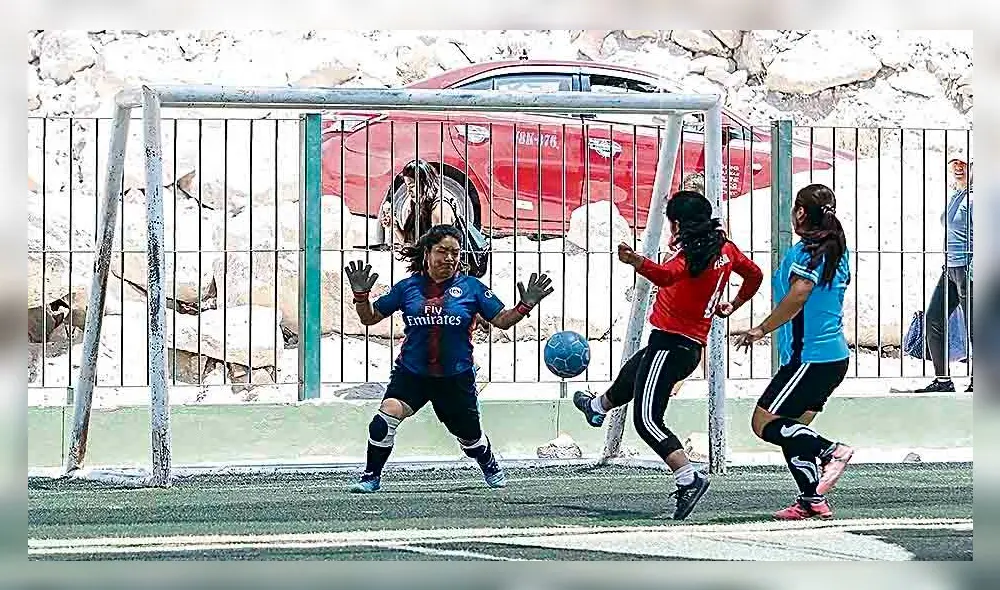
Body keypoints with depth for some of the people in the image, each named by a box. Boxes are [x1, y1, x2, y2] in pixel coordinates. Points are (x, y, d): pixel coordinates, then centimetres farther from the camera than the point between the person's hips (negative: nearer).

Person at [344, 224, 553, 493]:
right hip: (411, 373, 0)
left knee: (470, 436, 14)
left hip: (456, 377, 0)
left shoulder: (470, 287, 0)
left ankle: (492, 469, 47)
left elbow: (502, 320, 3)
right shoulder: (407, 287, 1)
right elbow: (370, 317, 7)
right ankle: (371, 477, -10)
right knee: (387, 415, -24)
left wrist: (526, 306, -13)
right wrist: (361, 294, -11)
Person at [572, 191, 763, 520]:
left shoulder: (691, 254, -20)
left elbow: (666, 275, -41)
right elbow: (754, 275, 23)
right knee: (629, 377, 35)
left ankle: (688, 478, -23)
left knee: (647, 420, -12)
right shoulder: (725, 248, 7)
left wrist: (636, 262, -58)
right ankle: (598, 407, 64)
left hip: (670, 343, -10)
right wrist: (734, 306, 37)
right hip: (692, 346, 10)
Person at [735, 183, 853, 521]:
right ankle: (812, 501, 4)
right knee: (792, 429, 12)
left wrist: (762, 329, -22)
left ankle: (831, 452, -17)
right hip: (836, 356, 10)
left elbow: (798, 294, -28)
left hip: (810, 358, -10)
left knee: (764, 422, -9)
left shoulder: (807, 251, -12)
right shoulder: (837, 251, 16)